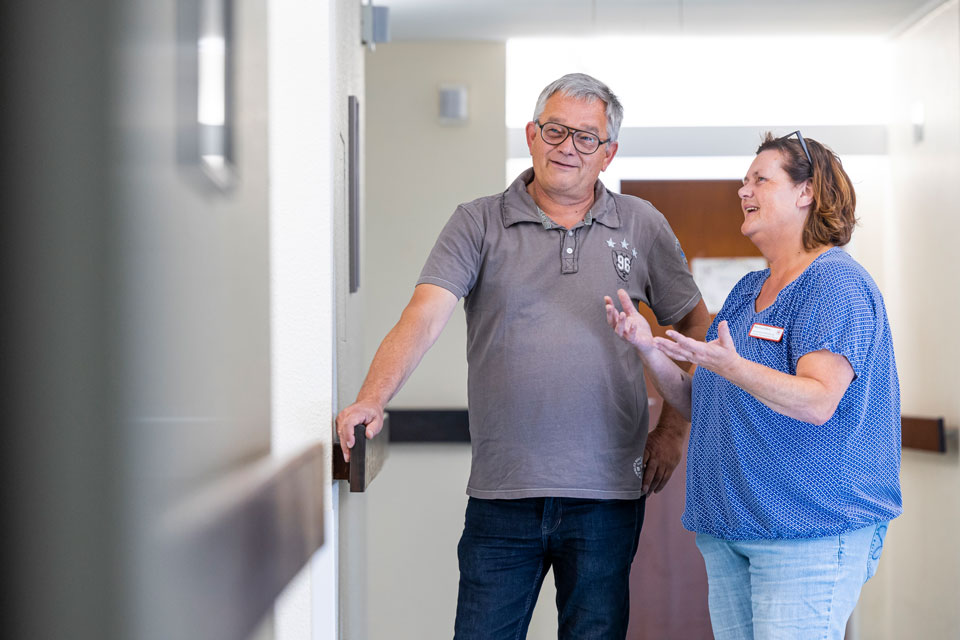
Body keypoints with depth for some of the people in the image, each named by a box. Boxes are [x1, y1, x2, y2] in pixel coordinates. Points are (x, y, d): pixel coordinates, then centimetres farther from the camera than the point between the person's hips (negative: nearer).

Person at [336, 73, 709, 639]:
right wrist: (372, 400, -26)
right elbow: (424, 317, -10)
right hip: (503, 491, -1)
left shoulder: (643, 226, 8)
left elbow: (696, 327, 17)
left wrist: (676, 428, 9)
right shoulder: (479, 224, 3)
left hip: (607, 492, 1)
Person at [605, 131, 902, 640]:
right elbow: (699, 406, 16)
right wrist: (646, 347, 1)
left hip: (808, 535, -8)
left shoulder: (836, 282, -10)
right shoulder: (747, 291, 17)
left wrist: (732, 367, -35)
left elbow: (818, 402, -23)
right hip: (729, 530, 9)